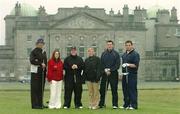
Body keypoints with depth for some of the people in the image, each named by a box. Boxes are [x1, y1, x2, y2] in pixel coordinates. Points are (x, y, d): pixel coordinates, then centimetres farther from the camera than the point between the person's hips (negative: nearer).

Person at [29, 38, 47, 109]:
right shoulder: (34, 52, -5)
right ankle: (35, 104, -5)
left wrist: (46, 71, 11)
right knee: (35, 88, -6)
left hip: (42, 73, 7)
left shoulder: (44, 52, 18)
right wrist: (40, 64, -22)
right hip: (35, 72, -7)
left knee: (41, 88, 9)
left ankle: (40, 103, 14)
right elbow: (32, 61, -18)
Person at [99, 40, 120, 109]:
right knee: (102, 89, 4)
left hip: (113, 74, -3)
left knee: (114, 90, -1)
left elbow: (117, 65, -4)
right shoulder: (103, 54, 11)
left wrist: (110, 70, -13)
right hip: (105, 74, 3)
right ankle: (101, 104, 12)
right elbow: (101, 64, 8)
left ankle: (115, 104, 3)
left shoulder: (116, 54, 1)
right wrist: (105, 70, -9)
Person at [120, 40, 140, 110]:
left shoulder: (135, 54, -5)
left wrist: (128, 65, -19)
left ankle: (133, 105, -5)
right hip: (125, 75, 7)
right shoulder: (124, 55, 18)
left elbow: (136, 65, -13)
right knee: (125, 90, 9)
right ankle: (126, 104, 16)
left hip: (132, 75, -7)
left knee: (132, 90, -8)